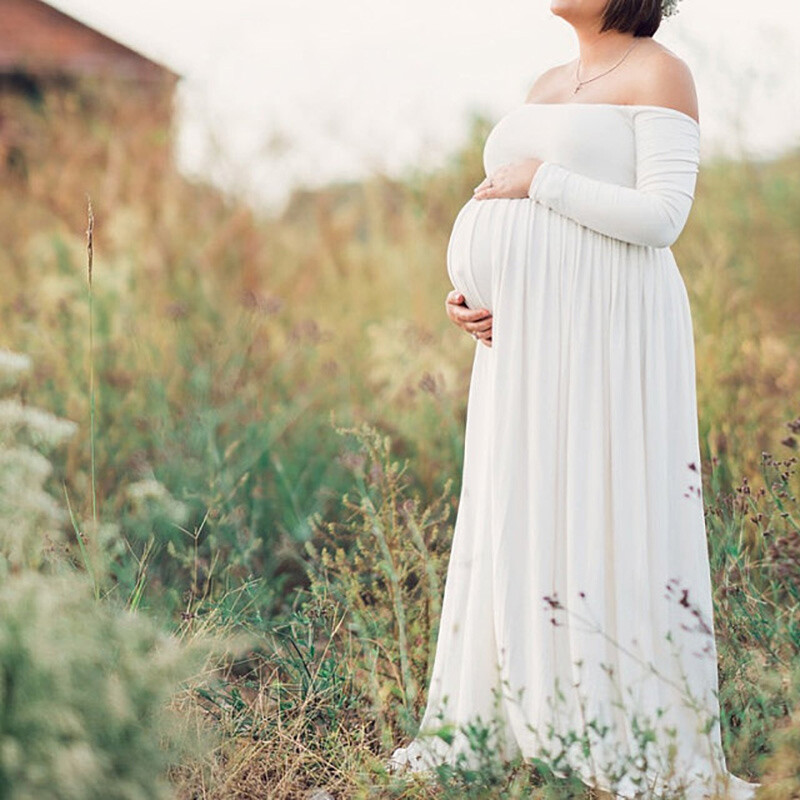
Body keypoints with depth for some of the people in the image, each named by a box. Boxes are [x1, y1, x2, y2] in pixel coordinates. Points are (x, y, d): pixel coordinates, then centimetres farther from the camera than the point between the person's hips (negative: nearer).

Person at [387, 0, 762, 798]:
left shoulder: (660, 75, -6)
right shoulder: (546, 86, 18)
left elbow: (661, 217, -17)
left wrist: (539, 181, -13)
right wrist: (471, 293, 2)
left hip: (609, 332, -8)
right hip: (529, 341, 8)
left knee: (611, 516, -7)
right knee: (520, 519, 8)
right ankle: (524, 727, 17)